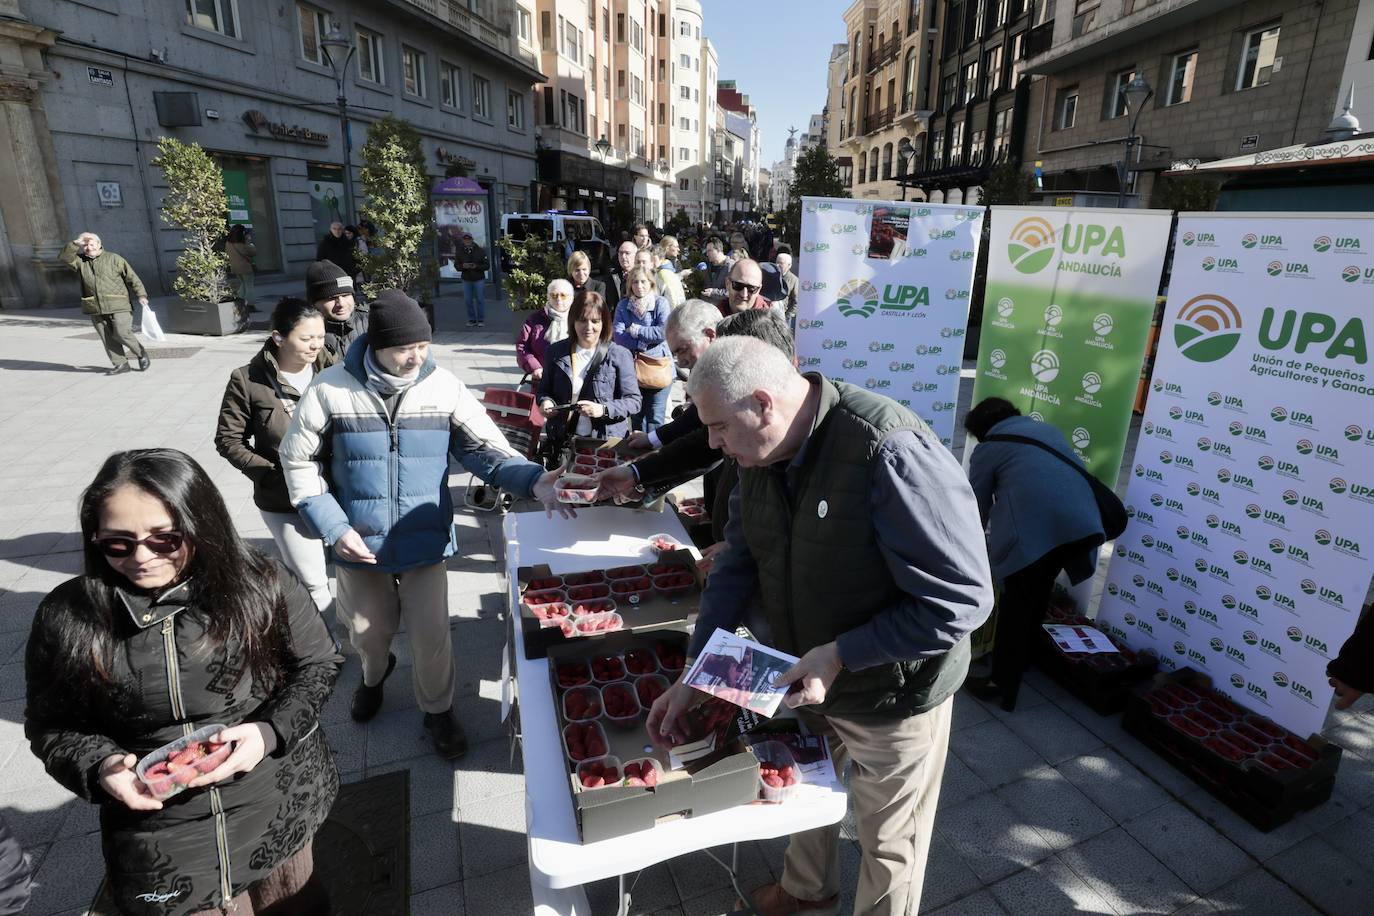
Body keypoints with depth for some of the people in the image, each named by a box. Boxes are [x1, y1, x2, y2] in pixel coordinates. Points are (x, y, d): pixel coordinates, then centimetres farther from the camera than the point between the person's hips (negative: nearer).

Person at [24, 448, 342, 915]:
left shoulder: (262, 585, -17)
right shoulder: (66, 616, -12)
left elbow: (317, 663, -4)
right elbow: (50, 726, 1)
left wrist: (271, 732, -19)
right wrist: (99, 766, -18)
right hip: (158, 828, 0)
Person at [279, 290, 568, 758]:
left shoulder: (444, 387, -12)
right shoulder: (331, 389, -13)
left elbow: (486, 448, -12)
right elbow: (298, 461, -4)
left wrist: (533, 481, -31)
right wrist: (334, 527, -11)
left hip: (426, 541, -1)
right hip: (359, 543, 1)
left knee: (431, 635, 8)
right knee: (368, 631, 23)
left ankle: (438, 710, 37)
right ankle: (374, 673, 60)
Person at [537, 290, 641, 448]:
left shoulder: (619, 355, 1)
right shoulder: (556, 351, 10)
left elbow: (634, 401, -1)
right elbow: (544, 389, 22)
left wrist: (603, 409, -17)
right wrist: (545, 402, -1)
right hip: (563, 440, 2)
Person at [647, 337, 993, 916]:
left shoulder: (890, 454, -34)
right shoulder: (761, 452, -9)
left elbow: (961, 601, -29)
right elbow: (738, 564, -2)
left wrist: (839, 655, -28)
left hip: (891, 693, -7)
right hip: (805, 676, 7)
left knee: (887, 843, 19)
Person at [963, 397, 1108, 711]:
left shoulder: (987, 448, 15)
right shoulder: (1048, 429, 31)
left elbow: (978, 507, 19)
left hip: (1031, 530, -6)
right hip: (1081, 523, 6)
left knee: (1015, 605, 6)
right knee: (1038, 595, 24)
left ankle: (1003, 686, 13)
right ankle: (1022, 659, 40)